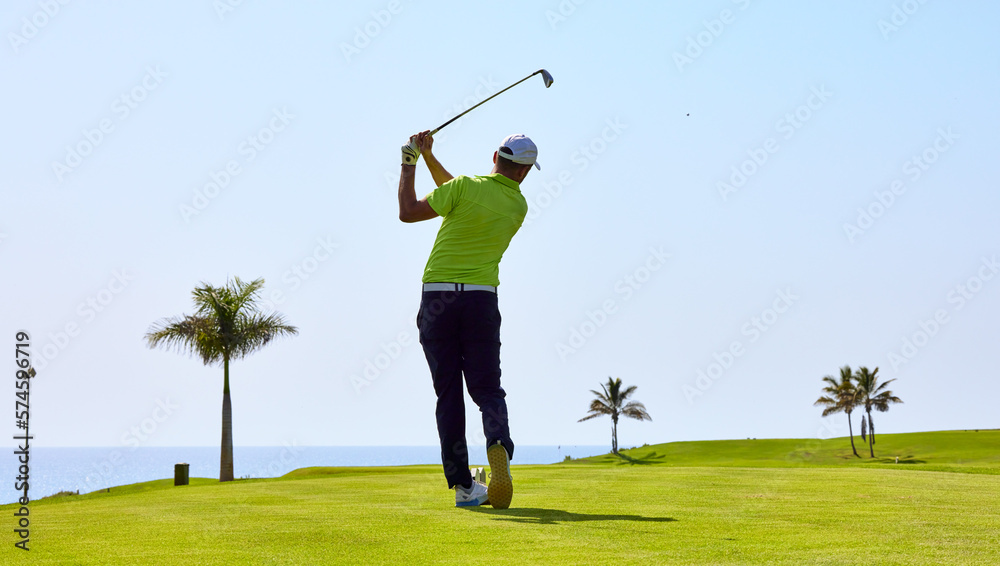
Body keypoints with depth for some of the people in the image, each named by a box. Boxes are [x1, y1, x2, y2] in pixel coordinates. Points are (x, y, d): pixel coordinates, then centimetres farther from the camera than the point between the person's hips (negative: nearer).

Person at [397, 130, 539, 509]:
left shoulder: (466, 187, -6)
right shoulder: (519, 207, 8)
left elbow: (408, 212, -1)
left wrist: (410, 164, 9)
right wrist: (429, 157, 15)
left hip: (437, 296, -1)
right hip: (481, 298, 2)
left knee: (448, 392, 4)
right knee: (486, 388, 7)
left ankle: (463, 485, 2)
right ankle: (499, 446, -25)